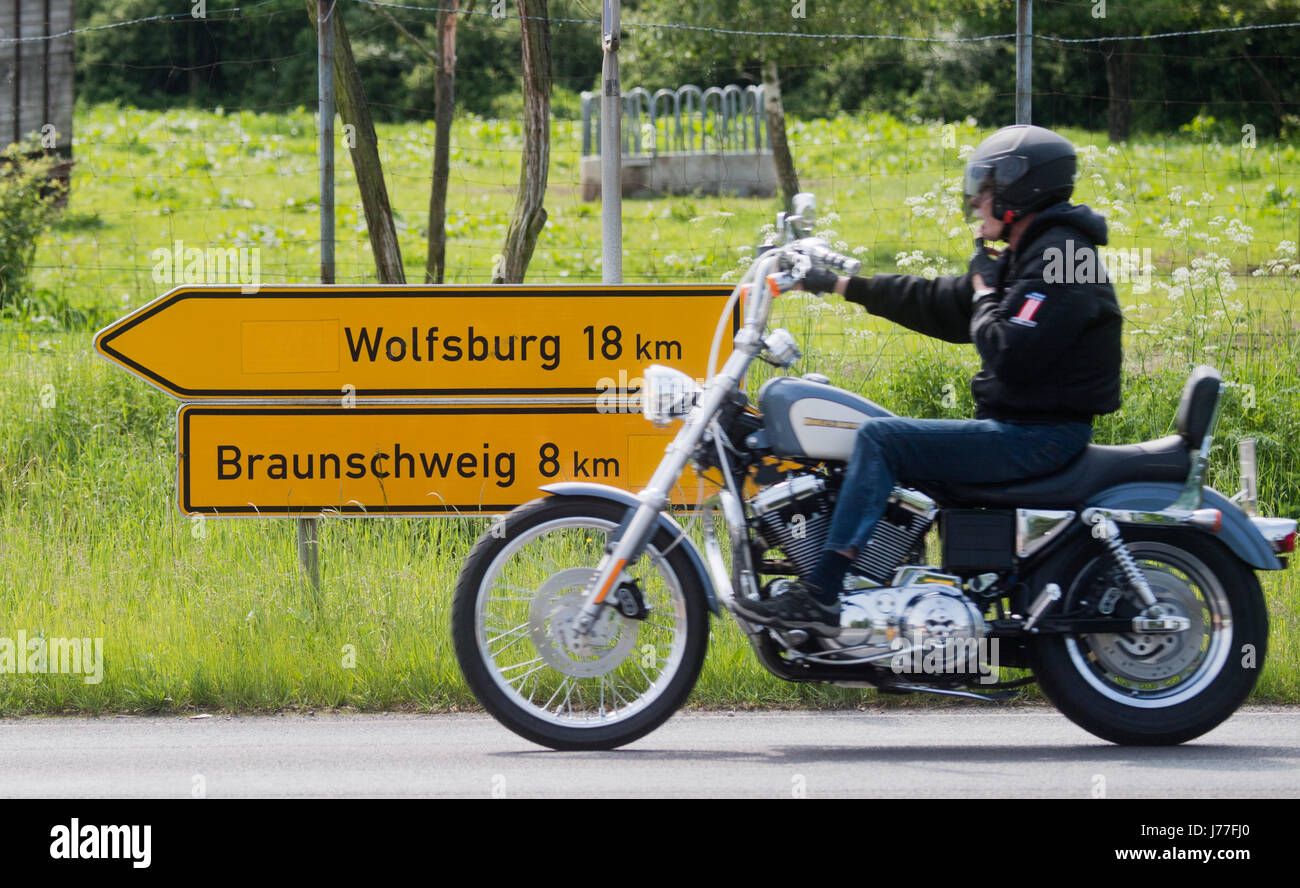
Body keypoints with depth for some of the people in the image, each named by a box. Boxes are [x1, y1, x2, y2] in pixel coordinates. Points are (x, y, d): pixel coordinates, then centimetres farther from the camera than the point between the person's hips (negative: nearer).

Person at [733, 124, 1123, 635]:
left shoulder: (1060, 257, -15)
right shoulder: (1026, 256, 18)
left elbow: (1010, 354, -25)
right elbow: (940, 305, 23)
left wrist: (986, 292, -7)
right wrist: (841, 285, 23)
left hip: (1039, 435, -11)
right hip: (1020, 426, 11)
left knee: (880, 440, -17)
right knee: (884, 443, 16)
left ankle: (821, 596, -21)